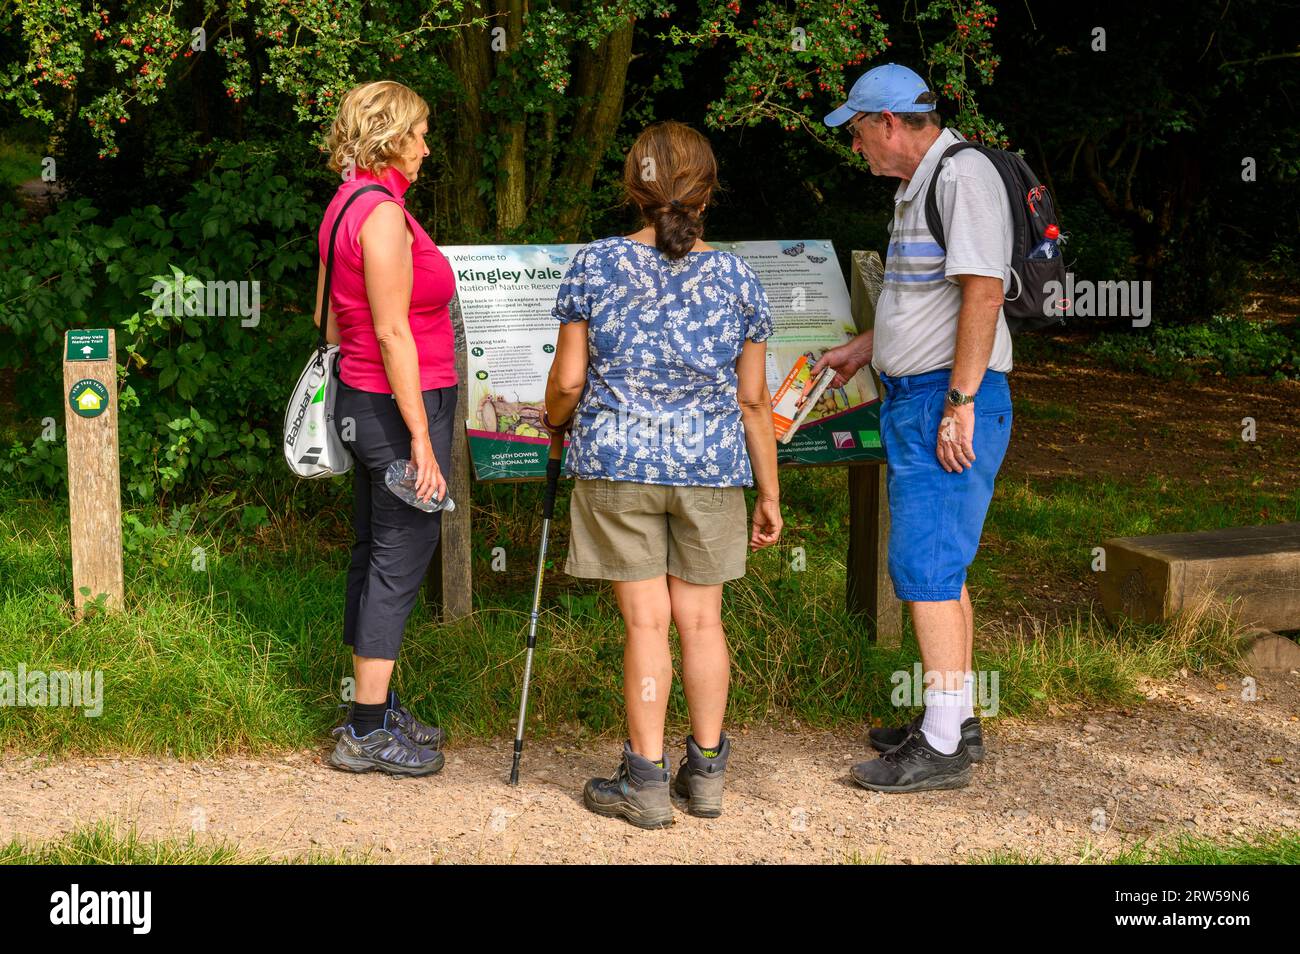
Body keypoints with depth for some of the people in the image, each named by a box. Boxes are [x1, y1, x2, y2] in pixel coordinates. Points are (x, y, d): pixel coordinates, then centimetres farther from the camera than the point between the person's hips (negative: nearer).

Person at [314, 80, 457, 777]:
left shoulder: (345, 204, 11)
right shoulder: (383, 211, -19)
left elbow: (328, 315, 18)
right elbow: (393, 333, -21)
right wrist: (421, 439, -20)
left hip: (361, 399, 10)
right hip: (400, 405, -10)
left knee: (374, 556, 15)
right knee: (400, 562, -3)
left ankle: (372, 712, 25)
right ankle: (368, 732, 4)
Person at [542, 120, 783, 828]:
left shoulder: (595, 265, -3)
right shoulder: (736, 278, 1)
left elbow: (568, 380, -2)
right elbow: (752, 400, 4)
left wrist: (556, 424, 20)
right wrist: (769, 493, 12)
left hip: (617, 461, -1)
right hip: (711, 467, 2)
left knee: (645, 620, 3)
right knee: (701, 618, 11)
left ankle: (645, 780, 8)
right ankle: (706, 773, 19)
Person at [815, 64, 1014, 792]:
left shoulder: (963, 174, -14)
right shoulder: (918, 185, 18)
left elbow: (983, 291, -21)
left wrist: (959, 402, -24)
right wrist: (862, 349, 35)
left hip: (950, 402, -10)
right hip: (913, 401, 10)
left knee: (926, 565, -10)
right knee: (940, 565, 14)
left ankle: (942, 747, -6)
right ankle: (958, 721, 23)